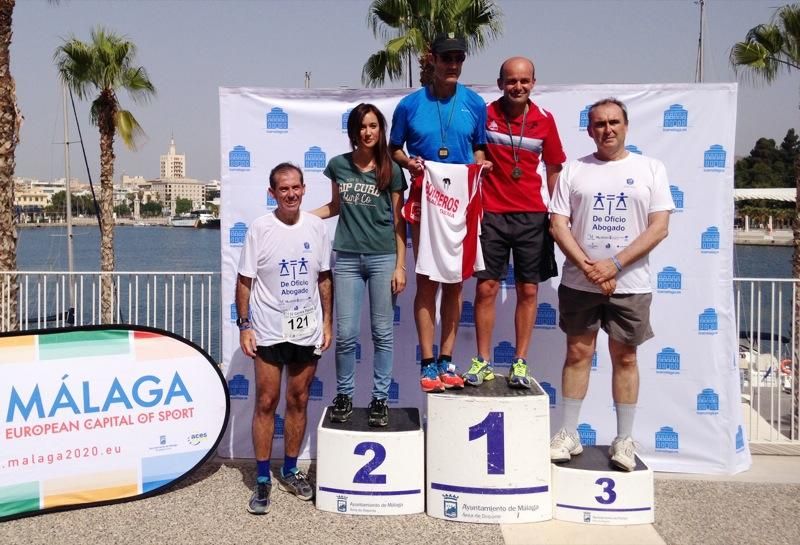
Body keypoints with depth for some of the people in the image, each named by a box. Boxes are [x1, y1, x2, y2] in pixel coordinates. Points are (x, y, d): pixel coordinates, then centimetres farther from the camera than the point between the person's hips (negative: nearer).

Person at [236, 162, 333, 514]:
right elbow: (244, 281, -3)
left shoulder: (316, 227, 2)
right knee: (266, 402, 1)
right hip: (269, 331, -3)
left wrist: (327, 322, 6)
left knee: (298, 401, 11)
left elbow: (324, 279, 9)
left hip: (307, 331, 3)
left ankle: (290, 471, 26)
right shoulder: (260, 229, -6)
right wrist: (244, 325, -8)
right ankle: (262, 479, 13)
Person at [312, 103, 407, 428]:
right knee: (346, 334, 3)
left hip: (383, 258, -1)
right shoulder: (338, 165, 5)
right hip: (347, 258, 2)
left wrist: (400, 266, -3)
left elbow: (399, 221, 1)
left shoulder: (391, 170, 0)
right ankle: (344, 396, 20)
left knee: (383, 333, 5)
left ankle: (380, 398, 17)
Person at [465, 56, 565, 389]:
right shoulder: (484, 114, -3)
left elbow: (554, 168, 9)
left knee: (528, 290, 5)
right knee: (486, 288, 2)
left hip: (532, 216, 2)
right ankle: (482, 362, 13)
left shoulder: (544, 119, 2)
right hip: (491, 214, -1)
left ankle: (520, 363, 15)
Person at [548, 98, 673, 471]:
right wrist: (588, 267, -13)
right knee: (577, 353, 7)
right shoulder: (574, 170, 5)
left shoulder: (650, 169, 3)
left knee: (625, 358, 7)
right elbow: (558, 224, 0)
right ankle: (569, 435, 17)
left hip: (630, 284, -1)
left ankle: (624, 440, 18)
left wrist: (614, 264, -14)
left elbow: (659, 228, -5)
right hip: (580, 282, 1)